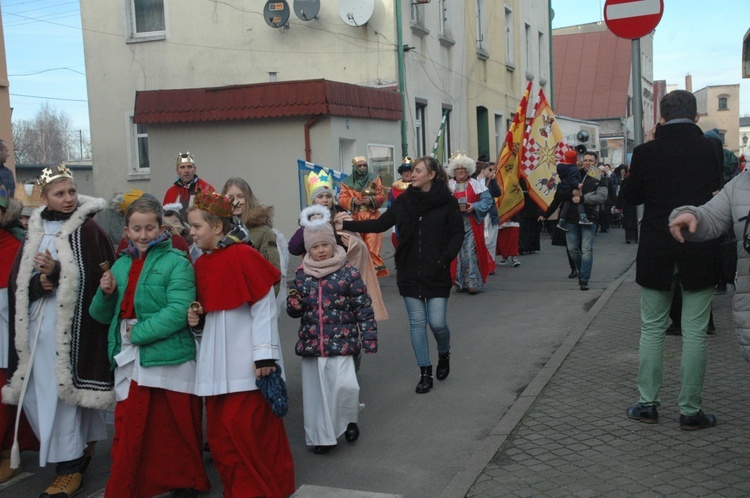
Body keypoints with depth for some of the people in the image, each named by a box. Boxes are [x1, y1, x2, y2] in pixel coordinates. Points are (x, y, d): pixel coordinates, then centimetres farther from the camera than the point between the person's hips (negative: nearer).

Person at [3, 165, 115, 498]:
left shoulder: (88, 230, -4)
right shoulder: (35, 231, 11)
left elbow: (96, 278, -11)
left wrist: (57, 272, -20)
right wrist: (39, 283, -12)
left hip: (73, 324, -6)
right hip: (37, 325, 6)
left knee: (63, 391, -4)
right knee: (36, 392, 10)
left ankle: (70, 467, 8)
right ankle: (79, 447, 28)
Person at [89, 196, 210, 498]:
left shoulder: (176, 262, -5)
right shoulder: (121, 265, 13)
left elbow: (179, 311, -18)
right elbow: (102, 316, 18)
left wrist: (139, 333, -17)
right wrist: (105, 293, -1)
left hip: (170, 361, -5)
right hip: (129, 362, 5)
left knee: (176, 434, 8)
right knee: (129, 436, 9)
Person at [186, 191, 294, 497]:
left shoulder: (243, 256, -12)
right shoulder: (201, 264, 10)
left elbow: (265, 308, -14)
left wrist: (265, 354, -17)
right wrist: (196, 320, 0)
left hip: (245, 361, -7)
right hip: (216, 362, 7)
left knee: (245, 429, -4)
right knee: (219, 431, 9)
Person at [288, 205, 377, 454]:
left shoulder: (348, 273, -4)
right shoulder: (302, 275, 6)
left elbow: (364, 308, -3)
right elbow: (294, 311, 13)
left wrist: (369, 338, -6)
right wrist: (294, 305, -10)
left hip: (341, 342, -3)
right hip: (311, 342, 4)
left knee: (344, 384, -16)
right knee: (315, 389, 8)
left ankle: (349, 419, 14)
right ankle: (321, 435, 24)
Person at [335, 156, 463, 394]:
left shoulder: (447, 201, -5)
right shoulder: (405, 200, 3)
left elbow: (457, 234, -1)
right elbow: (380, 224, 3)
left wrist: (446, 258, -14)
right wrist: (347, 225, -4)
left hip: (437, 274, -3)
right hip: (409, 272, 3)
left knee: (437, 322, -3)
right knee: (417, 323, 5)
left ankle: (444, 354, 31)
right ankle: (425, 373, 17)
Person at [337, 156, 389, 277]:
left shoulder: (374, 178, 5)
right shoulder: (347, 182, 4)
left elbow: (382, 196, 2)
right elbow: (341, 199, 1)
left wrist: (371, 200, -16)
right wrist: (352, 201, -17)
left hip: (372, 216, -2)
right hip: (355, 217, 2)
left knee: (372, 246, -11)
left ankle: (376, 269, -5)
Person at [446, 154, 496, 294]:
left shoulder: (475, 184, 6)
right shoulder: (448, 185, 9)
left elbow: (488, 200, 0)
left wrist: (474, 206, -14)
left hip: (471, 224, -1)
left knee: (471, 253, -8)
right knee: (457, 253, 1)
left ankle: (473, 283, -4)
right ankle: (460, 283, 10)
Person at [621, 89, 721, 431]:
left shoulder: (646, 152, -7)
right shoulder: (710, 149, -5)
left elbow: (630, 195, 6)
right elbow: (718, 192, 8)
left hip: (656, 253, 0)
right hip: (700, 253, 0)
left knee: (652, 329, 11)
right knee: (694, 332, 6)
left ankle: (647, 403, 16)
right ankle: (690, 411, 12)